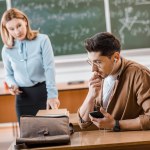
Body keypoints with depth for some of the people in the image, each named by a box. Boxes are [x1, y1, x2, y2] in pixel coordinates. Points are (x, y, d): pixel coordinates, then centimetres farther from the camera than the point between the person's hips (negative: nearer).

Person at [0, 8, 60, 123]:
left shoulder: (42, 40, -8)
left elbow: (49, 68, -14)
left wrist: (52, 95, -22)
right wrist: (12, 85, -8)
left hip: (43, 91, -2)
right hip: (23, 96, 3)